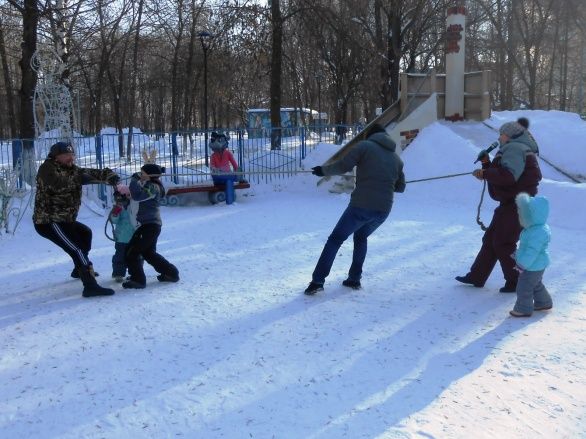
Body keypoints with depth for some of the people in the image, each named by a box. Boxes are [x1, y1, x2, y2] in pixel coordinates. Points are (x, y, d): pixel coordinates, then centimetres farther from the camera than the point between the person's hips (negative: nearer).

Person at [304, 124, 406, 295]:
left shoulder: (365, 146, 0)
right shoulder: (396, 158, 16)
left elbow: (343, 165, -10)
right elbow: (400, 187, 21)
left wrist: (323, 170, 4)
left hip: (361, 205, -5)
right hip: (383, 210, 5)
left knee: (335, 239, 6)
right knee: (361, 237, 29)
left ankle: (317, 281, 0)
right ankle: (354, 279, 23)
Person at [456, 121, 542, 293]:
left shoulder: (515, 148, -14)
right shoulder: (511, 150, 21)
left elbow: (507, 176, -29)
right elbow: (498, 173, 21)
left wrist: (484, 173, -18)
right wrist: (487, 164, 7)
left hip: (516, 206, -11)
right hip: (510, 204, 11)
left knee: (503, 244, -5)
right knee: (490, 239, 14)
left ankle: (515, 282, 6)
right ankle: (476, 277, 22)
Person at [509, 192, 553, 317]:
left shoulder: (538, 233, -32)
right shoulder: (537, 228, 4)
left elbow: (531, 252, -30)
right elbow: (526, 246, 17)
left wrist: (522, 263, -22)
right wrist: (518, 254, 21)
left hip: (533, 266, -10)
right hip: (537, 265, 10)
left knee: (524, 288, 2)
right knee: (536, 285, 26)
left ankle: (523, 309, 15)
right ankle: (544, 302, 42)